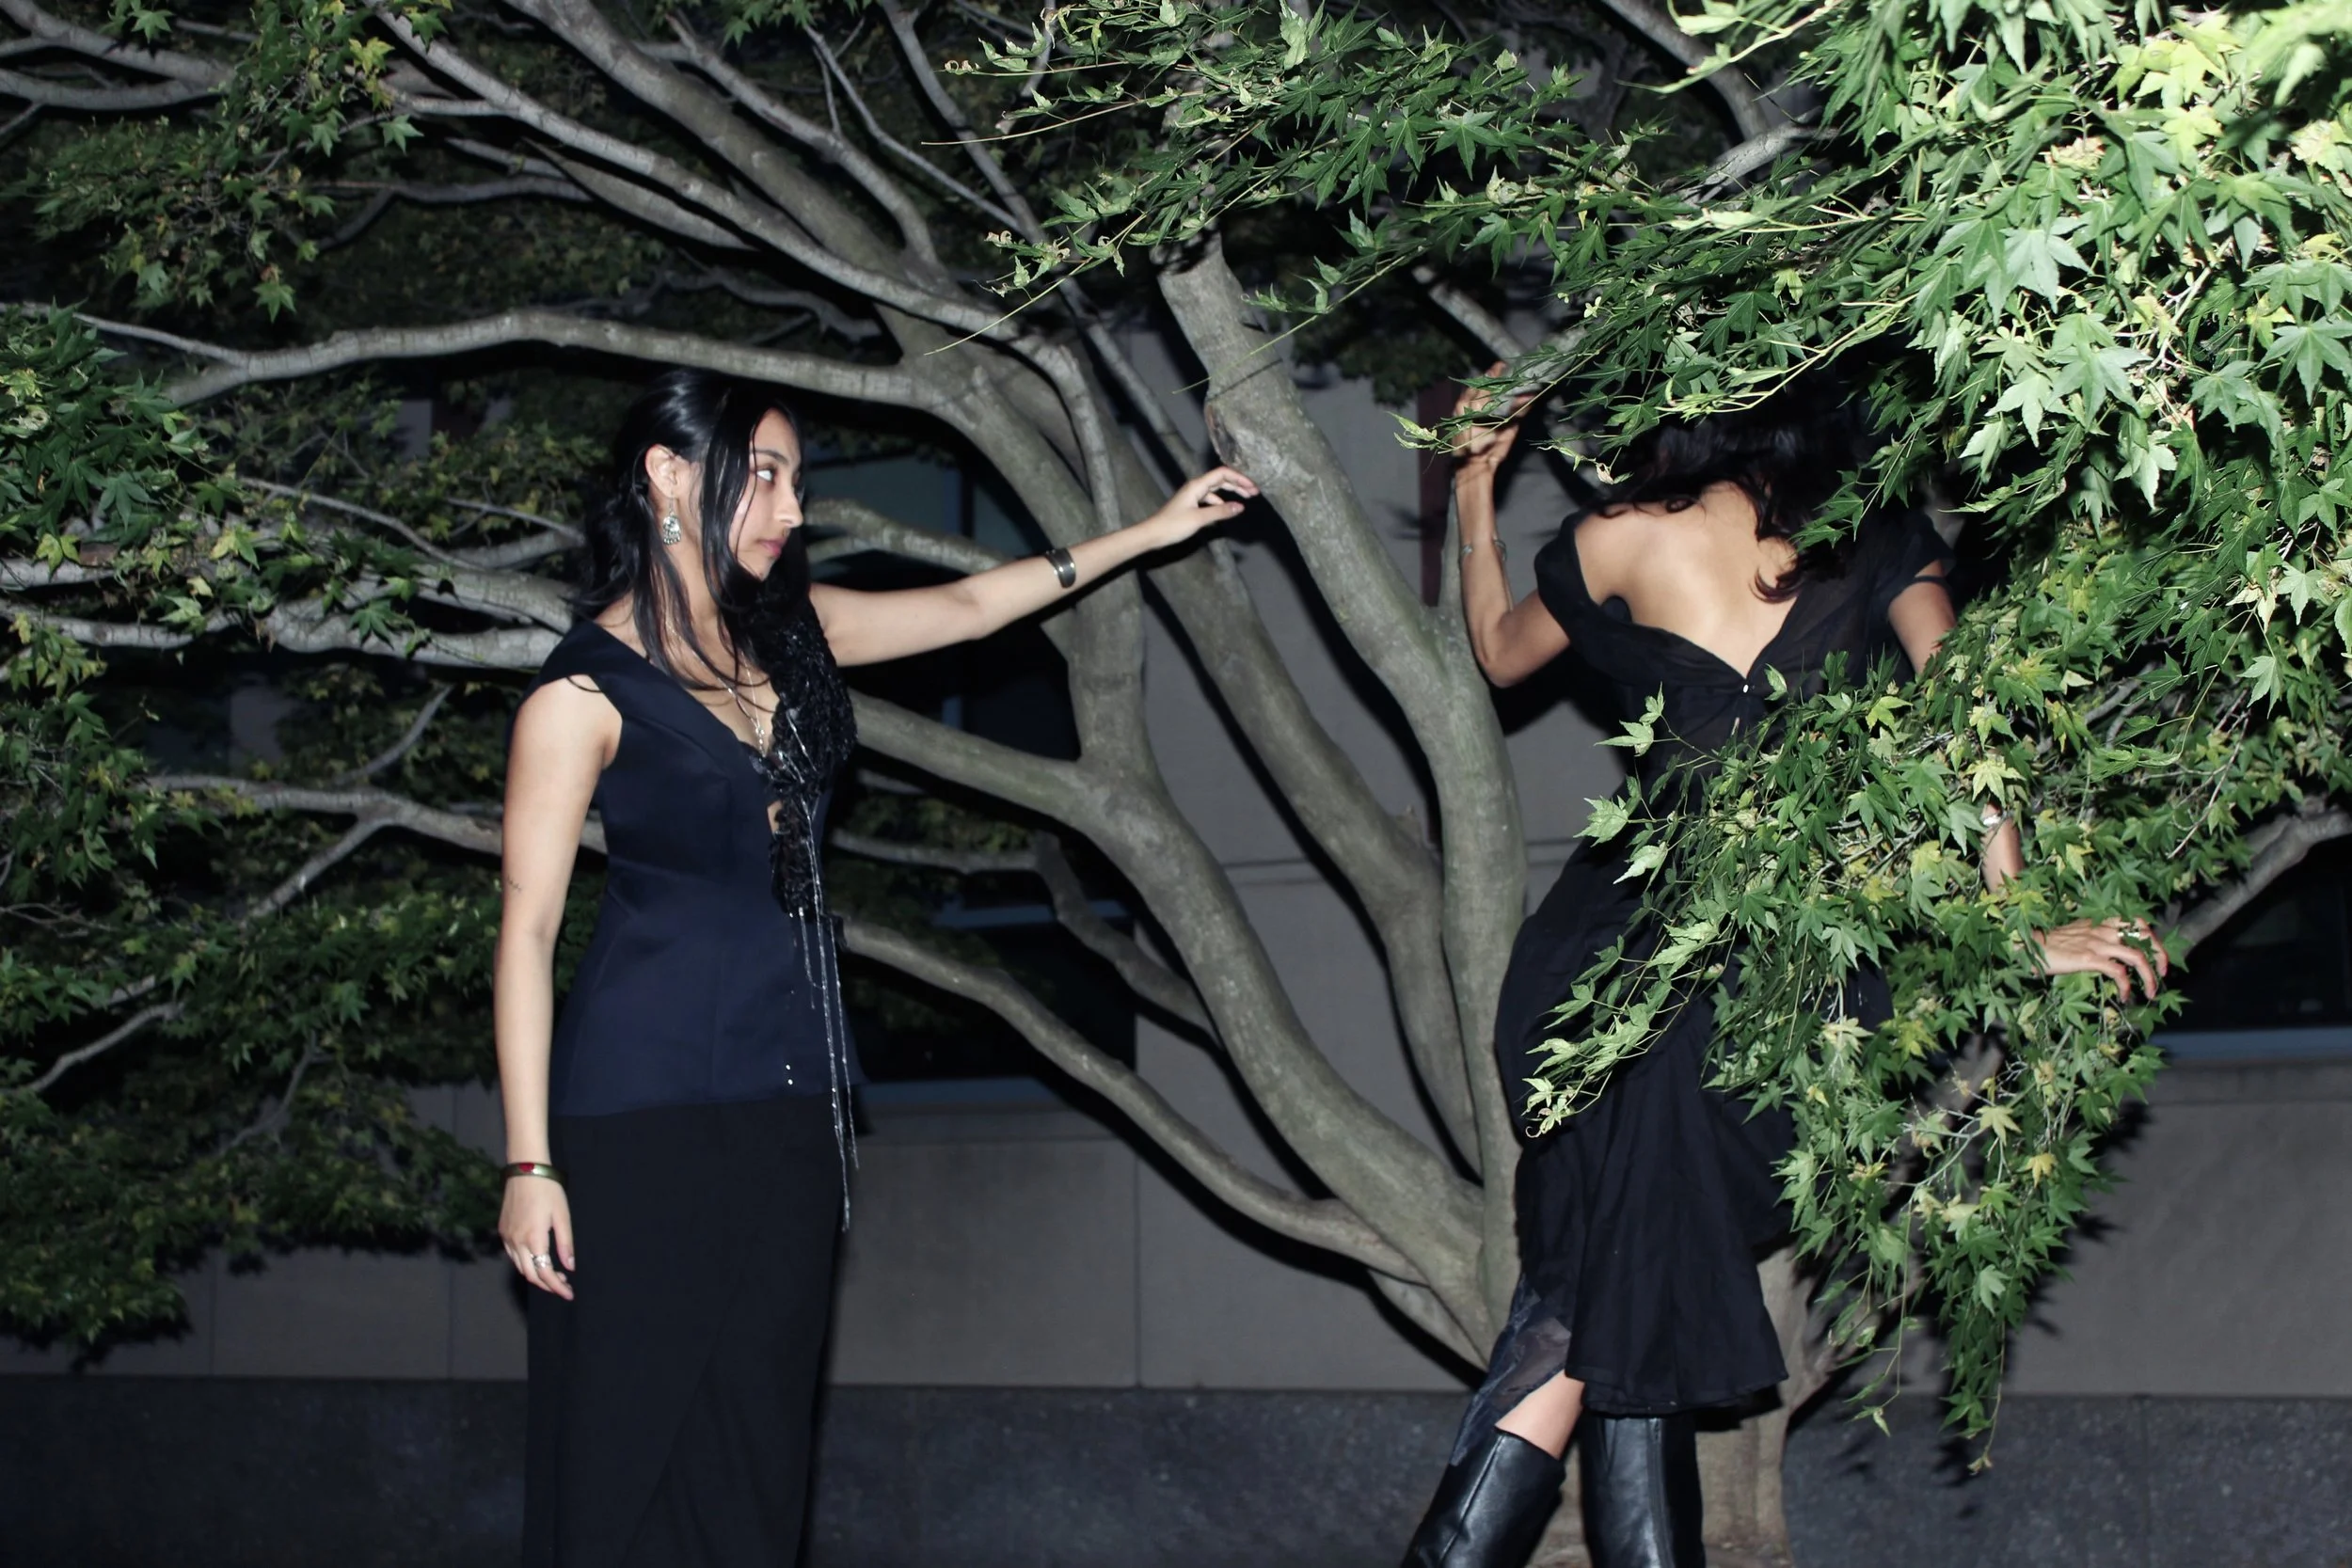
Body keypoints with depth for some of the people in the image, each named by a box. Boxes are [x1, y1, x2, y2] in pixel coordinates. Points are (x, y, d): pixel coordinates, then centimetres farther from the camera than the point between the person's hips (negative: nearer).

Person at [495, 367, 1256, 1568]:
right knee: (623, 1450, -4)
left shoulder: (786, 632, 10)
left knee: (756, 1448, 9)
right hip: (645, 1106, -7)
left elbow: (969, 606, 22)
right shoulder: (587, 688, -9)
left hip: (790, 1098, 7)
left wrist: (1150, 532, 22)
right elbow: (527, 926, -10)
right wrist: (528, 1163, -14)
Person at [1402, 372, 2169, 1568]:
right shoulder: (1882, 545, 11)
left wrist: (1472, 493, 35)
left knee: (1591, 1297, 5)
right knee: (1633, 1303, 6)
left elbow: (1498, 653, 25)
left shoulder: (1627, 538, 7)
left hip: (1635, 942, -1)